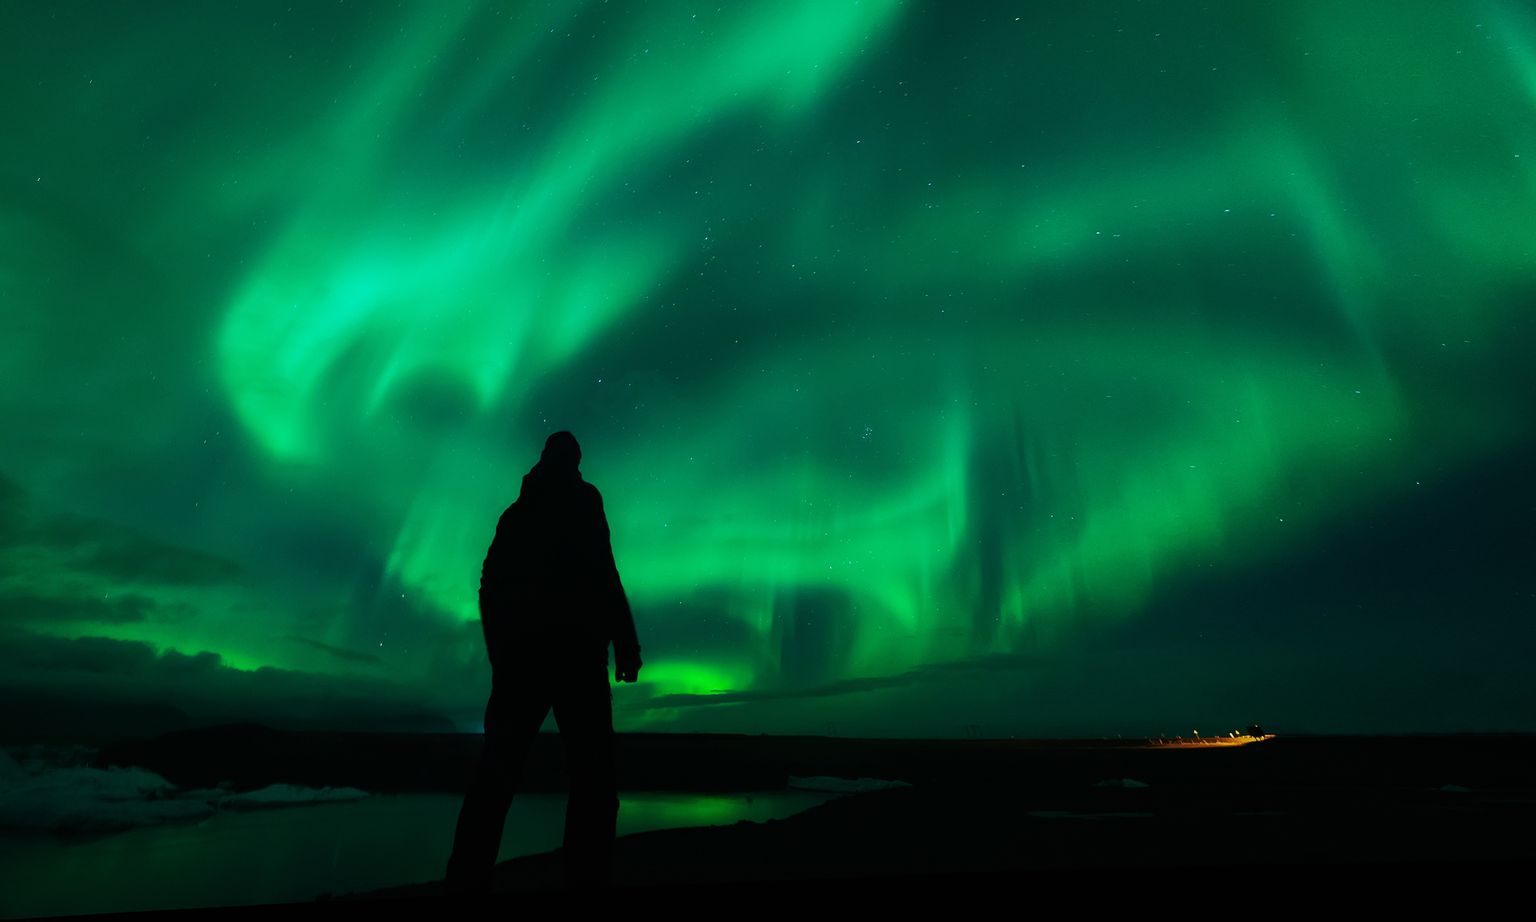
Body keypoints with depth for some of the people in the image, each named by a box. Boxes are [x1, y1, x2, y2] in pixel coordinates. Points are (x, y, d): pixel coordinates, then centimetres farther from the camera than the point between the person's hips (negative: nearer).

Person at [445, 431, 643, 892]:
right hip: (572, 647, -5)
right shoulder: (581, 499, 1)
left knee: (495, 775, 9)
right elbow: (600, 569, -12)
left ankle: (467, 881, 9)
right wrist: (625, 641, -11)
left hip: (517, 650, 6)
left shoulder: (515, 513, 17)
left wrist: (500, 653, 20)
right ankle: (587, 875, -5)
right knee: (592, 771, 0)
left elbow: (489, 586, 16)